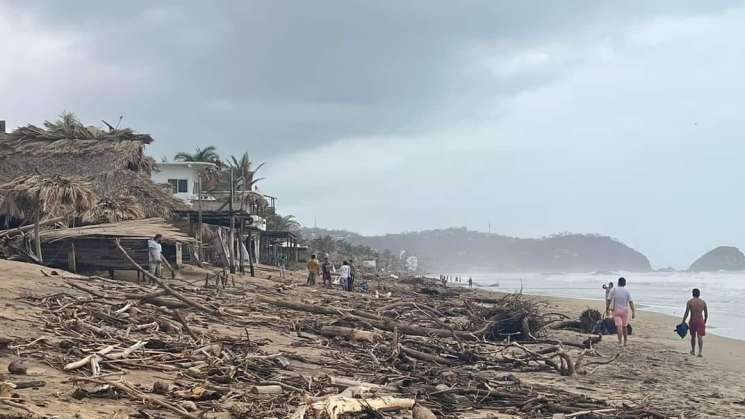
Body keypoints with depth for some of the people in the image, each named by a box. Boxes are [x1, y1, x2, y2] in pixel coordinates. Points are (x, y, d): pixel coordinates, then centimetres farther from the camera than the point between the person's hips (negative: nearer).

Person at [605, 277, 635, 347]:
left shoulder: (614, 290, -5)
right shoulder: (627, 291, -3)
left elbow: (608, 300, -3)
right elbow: (631, 302, -7)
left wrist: (607, 310, 7)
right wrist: (633, 312, -6)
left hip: (616, 310, -1)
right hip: (624, 310, 1)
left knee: (619, 326, -6)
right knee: (624, 326, 15)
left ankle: (620, 342, -18)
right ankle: (625, 341, 24)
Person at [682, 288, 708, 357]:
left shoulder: (689, 302, -6)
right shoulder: (703, 302, 2)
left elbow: (686, 313, -10)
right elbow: (706, 314, 7)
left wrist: (683, 322, -5)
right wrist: (704, 322, 20)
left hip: (692, 321, 0)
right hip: (700, 321, 0)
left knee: (693, 336, 16)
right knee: (700, 337, -4)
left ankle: (693, 351, 32)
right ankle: (700, 352, -19)